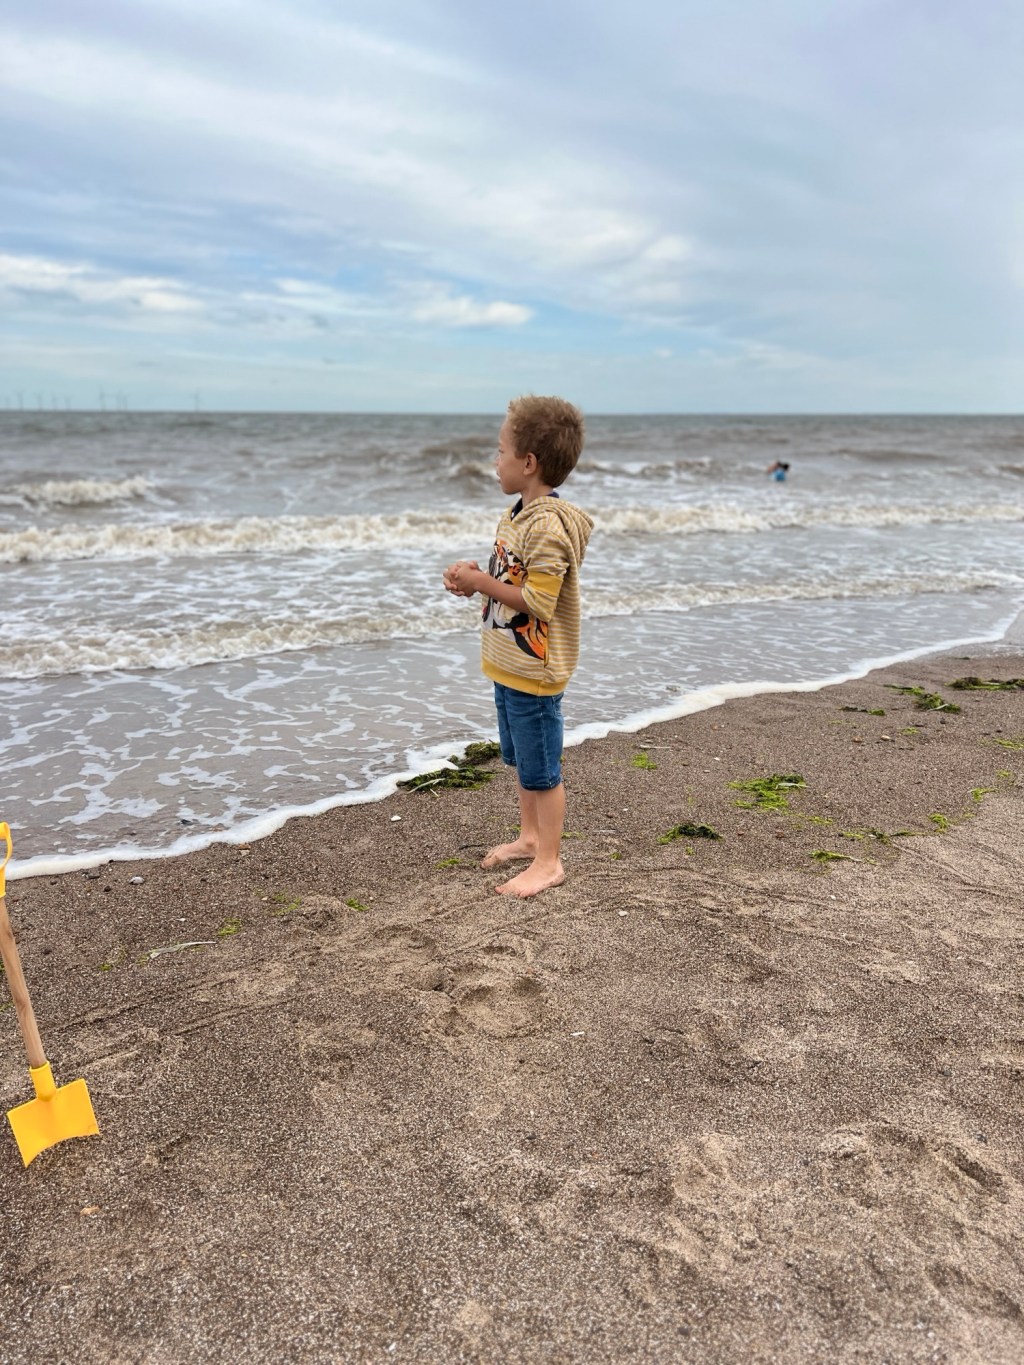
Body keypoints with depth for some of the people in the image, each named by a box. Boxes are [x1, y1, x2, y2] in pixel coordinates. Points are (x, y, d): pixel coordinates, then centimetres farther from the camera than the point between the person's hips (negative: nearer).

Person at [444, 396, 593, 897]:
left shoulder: (548, 526, -24)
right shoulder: (518, 514, 8)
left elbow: (538, 602, -27)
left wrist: (483, 584, -18)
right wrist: (477, 574, 0)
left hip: (534, 670, -10)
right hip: (509, 663, 10)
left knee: (540, 769, 4)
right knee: (519, 759, 23)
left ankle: (548, 861, 18)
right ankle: (529, 835, 40)